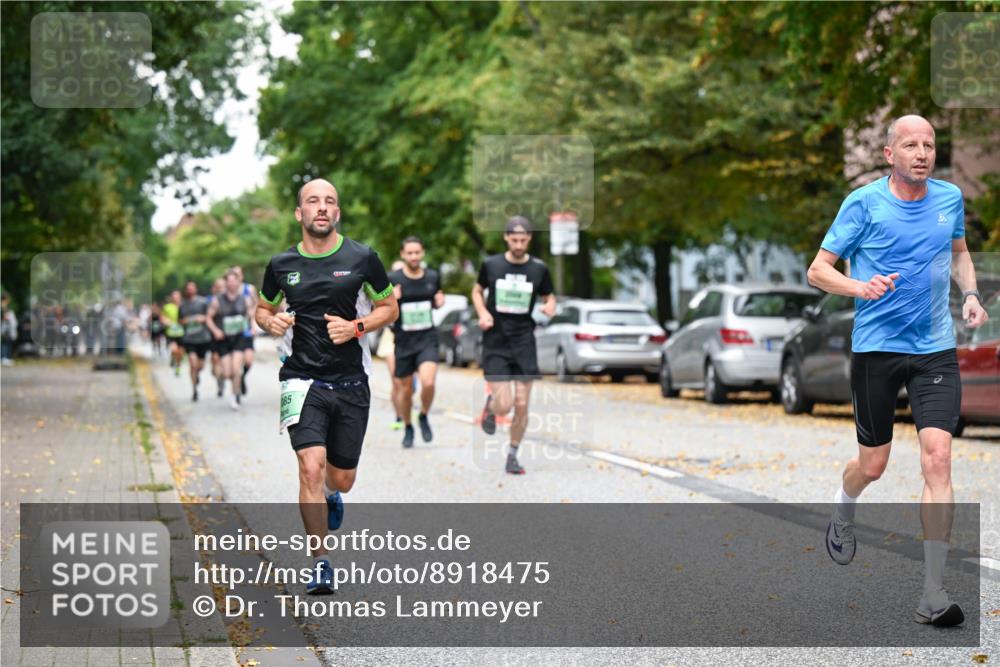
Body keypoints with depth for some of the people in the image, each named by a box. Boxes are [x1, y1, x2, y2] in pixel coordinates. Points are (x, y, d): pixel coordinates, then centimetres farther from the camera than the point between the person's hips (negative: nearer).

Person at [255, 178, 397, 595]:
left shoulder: (362, 258, -2)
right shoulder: (281, 264, 2)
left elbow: (390, 307, 8)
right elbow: (263, 308, 18)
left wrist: (356, 326, -10)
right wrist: (270, 322, -5)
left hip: (351, 382, 1)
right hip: (302, 380, -1)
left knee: (341, 478, 9)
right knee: (311, 466, -19)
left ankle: (330, 495, 50)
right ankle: (320, 561, -6)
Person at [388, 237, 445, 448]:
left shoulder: (433, 277, 2)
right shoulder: (392, 280, -7)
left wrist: (439, 302, -4)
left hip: (427, 338, 1)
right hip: (403, 341, -1)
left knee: (428, 382, -21)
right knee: (405, 389, 8)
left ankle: (424, 417, 7)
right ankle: (407, 427, 33)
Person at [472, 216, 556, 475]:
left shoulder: (539, 269, 1)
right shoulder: (491, 265, -1)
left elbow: (549, 298, 14)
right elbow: (477, 290, 15)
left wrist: (550, 307, -10)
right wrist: (482, 313, -4)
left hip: (524, 343, 1)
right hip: (495, 343, -1)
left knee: (521, 405, -1)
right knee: (504, 404, -10)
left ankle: (513, 455, 17)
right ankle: (490, 406, 28)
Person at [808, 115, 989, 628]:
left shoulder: (950, 197, 5)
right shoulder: (863, 203, -6)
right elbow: (818, 270, -4)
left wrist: (969, 294, 6)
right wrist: (861, 287, -23)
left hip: (936, 349, 2)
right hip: (876, 348, -2)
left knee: (937, 457, -14)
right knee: (872, 465, 8)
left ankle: (933, 594, -12)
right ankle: (842, 513, 47)